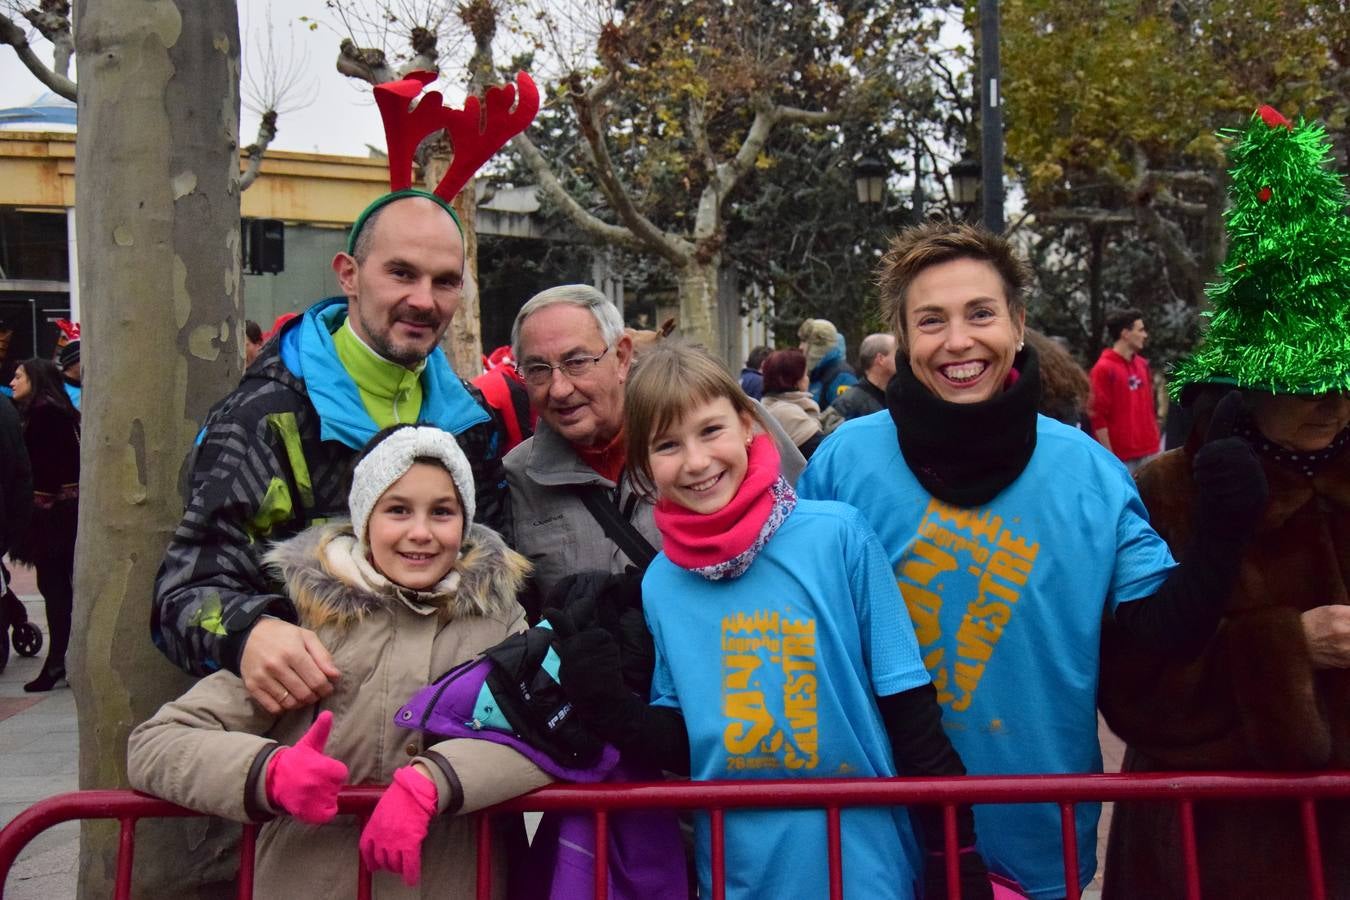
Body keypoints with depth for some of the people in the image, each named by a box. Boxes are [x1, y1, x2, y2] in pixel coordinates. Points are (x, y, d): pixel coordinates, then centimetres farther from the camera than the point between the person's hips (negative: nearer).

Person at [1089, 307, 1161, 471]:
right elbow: (1098, 416, -12)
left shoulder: (1142, 364, 13)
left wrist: (1155, 441, 15)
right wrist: (1109, 456, -14)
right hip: (1121, 456, -7)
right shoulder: (1104, 368, -10)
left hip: (1149, 451, 7)